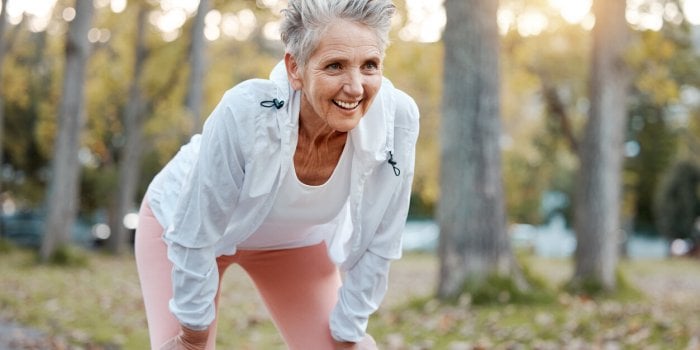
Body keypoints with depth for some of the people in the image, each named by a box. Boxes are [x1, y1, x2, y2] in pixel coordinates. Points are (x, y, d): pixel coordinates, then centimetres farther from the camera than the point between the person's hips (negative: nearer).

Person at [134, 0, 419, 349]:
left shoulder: (396, 118, -31)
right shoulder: (245, 112, -39)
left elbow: (376, 243, -17)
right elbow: (195, 236, -26)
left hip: (295, 239, 3)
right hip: (186, 221, -3)